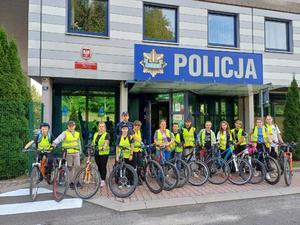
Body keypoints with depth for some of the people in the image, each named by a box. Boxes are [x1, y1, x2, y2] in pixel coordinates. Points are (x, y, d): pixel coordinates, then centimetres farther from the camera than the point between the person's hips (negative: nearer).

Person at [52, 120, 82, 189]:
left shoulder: (77, 134, 15)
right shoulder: (65, 133, 1)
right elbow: (59, 138, -18)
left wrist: (80, 152, 22)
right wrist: (55, 143, -37)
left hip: (76, 153, 3)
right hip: (68, 153, -3)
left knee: (77, 166, -6)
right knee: (70, 168, 3)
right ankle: (71, 182, 15)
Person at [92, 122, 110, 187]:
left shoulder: (107, 134, -3)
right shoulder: (95, 134, 16)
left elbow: (106, 142, -17)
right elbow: (93, 142, 18)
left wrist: (103, 147, -33)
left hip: (104, 153, -5)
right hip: (96, 153, 5)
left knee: (103, 167, -3)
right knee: (99, 167, 11)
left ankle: (103, 181, 3)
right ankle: (101, 179, 24)